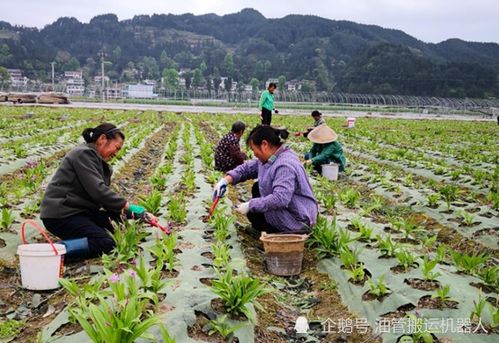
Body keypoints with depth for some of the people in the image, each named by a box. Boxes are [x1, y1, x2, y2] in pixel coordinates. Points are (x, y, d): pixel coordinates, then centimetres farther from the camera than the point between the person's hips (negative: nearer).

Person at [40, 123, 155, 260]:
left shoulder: (98, 161, 17)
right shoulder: (83, 154, -14)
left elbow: (103, 193, 10)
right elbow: (97, 190, -23)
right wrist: (127, 206, -18)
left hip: (79, 211, 10)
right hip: (60, 215, -10)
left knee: (119, 220, -2)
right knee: (106, 244, -20)